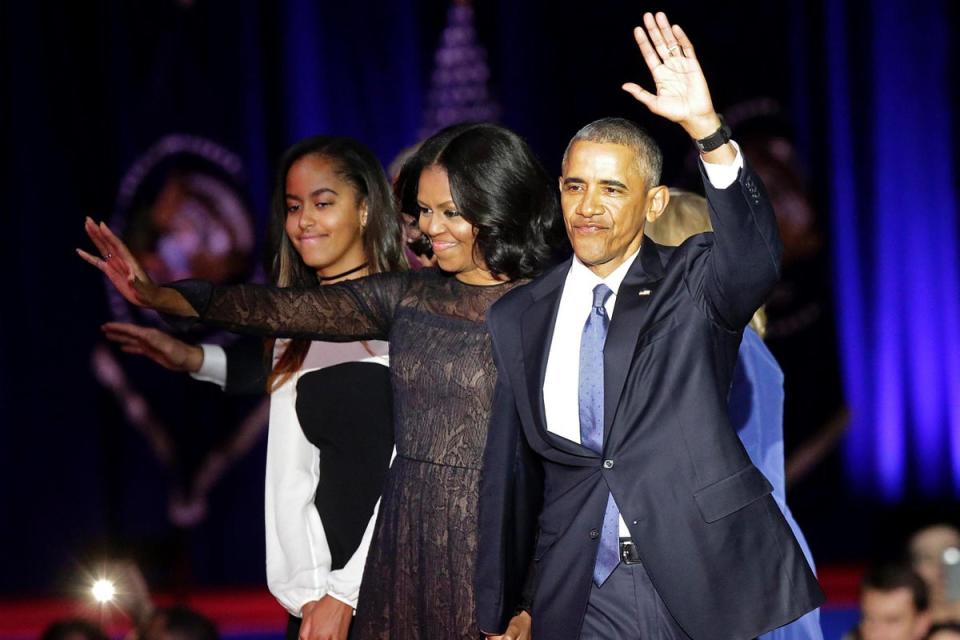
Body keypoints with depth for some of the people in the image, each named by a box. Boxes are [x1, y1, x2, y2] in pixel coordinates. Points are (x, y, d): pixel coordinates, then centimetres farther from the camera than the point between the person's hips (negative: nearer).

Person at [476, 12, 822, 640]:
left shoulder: (692, 285, 1)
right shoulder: (517, 318, 9)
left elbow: (755, 259, -23)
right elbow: (507, 470, 13)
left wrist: (706, 128, -36)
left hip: (709, 581, -2)